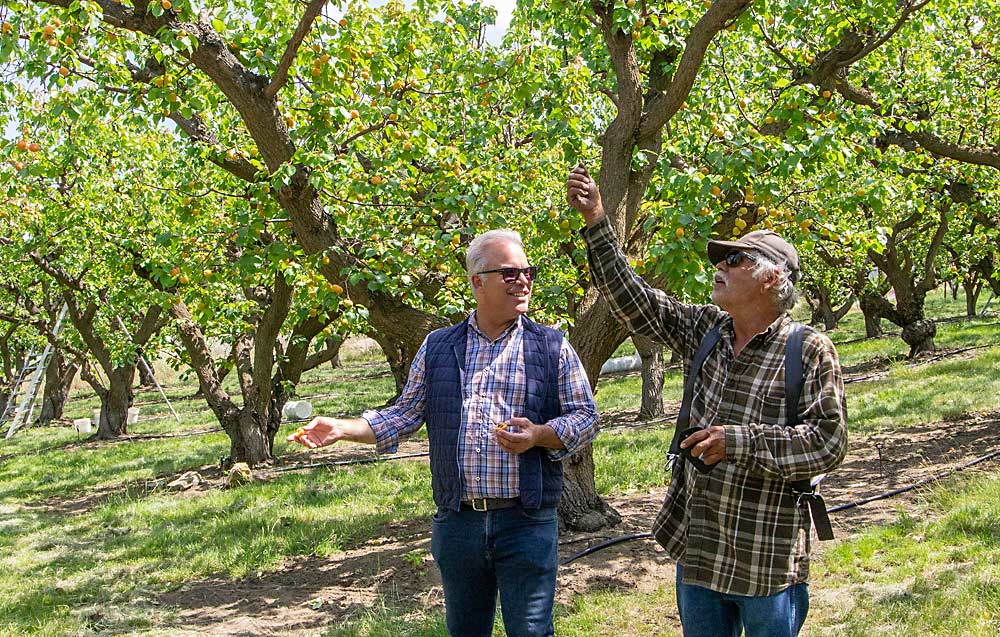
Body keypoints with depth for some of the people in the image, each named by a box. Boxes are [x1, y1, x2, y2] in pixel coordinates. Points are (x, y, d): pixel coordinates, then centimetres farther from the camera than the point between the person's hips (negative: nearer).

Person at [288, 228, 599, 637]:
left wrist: (540, 435, -16)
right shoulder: (437, 348, 9)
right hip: (457, 521, 2)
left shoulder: (552, 347, 3)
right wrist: (341, 429, 2)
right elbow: (406, 415, 13)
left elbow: (585, 417, 2)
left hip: (526, 523, -2)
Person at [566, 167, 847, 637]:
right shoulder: (704, 331, 7)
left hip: (769, 562, -5)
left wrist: (741, 441, -21)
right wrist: (595, 222, 1)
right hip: (697, 549, 6)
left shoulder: (810, 352, -9)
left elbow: (828, 442, -15)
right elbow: (633, 300, 5)